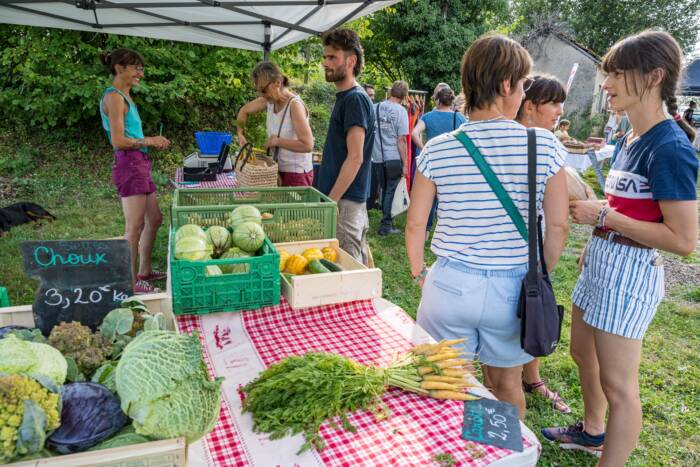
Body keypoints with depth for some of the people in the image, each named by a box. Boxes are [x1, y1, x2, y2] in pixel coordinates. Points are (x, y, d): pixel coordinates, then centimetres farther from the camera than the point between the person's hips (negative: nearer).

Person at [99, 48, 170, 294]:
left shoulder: (125, 97, 19)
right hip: (128, 164, -10)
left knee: (154, 219, 16)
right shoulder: (114, 97, -10)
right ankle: (131, 283, 2)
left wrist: (152, 142, 9)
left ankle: (145, 271, 28)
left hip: (140, 163, 10)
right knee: (135, 227, -7)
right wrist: (148, 141, -5)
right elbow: (119, 141, -16)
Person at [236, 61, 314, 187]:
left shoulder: (294, 105, -21)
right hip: (278, 169, 7)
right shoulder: (269, 100, -1)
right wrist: (241, 133, 5)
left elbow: (308, 145, -30)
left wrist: (277, 141, -22)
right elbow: (244, 110, 19)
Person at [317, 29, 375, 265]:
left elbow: (355, 158, -20)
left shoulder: (355, 99, -13)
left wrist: (330, 201, -19)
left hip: (346, 201, -9)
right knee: (358, 261, 16)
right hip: (349, 200, 9)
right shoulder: (345, 97, 16)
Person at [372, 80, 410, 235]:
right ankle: (386, 225, 9)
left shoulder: (375, 107, 6)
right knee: (390, 191, 5)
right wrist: (405, 163, -6)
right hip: (393, 158, -4)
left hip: (377, 158, 5)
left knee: (385, 190, 18)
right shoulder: (400, 111, -7)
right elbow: (401, 140, -10)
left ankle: (387, 220, 27)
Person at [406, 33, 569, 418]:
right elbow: (558, 227, -5)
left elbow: (415, 224, -4)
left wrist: (418, 272, 11)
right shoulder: (544, 146, -8)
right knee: (507, 382, 24)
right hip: (513, 289, 1)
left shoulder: (438, 150, -8)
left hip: (450, 284, -1)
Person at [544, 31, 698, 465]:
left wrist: (603, 216, -20)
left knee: (618, 384, 4)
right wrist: (590, 205, 3)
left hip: (630, 272, -10)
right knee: (583, 352, 24)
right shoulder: (629, 140, 8)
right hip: (601, 260, 10)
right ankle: (592, 432, 47)